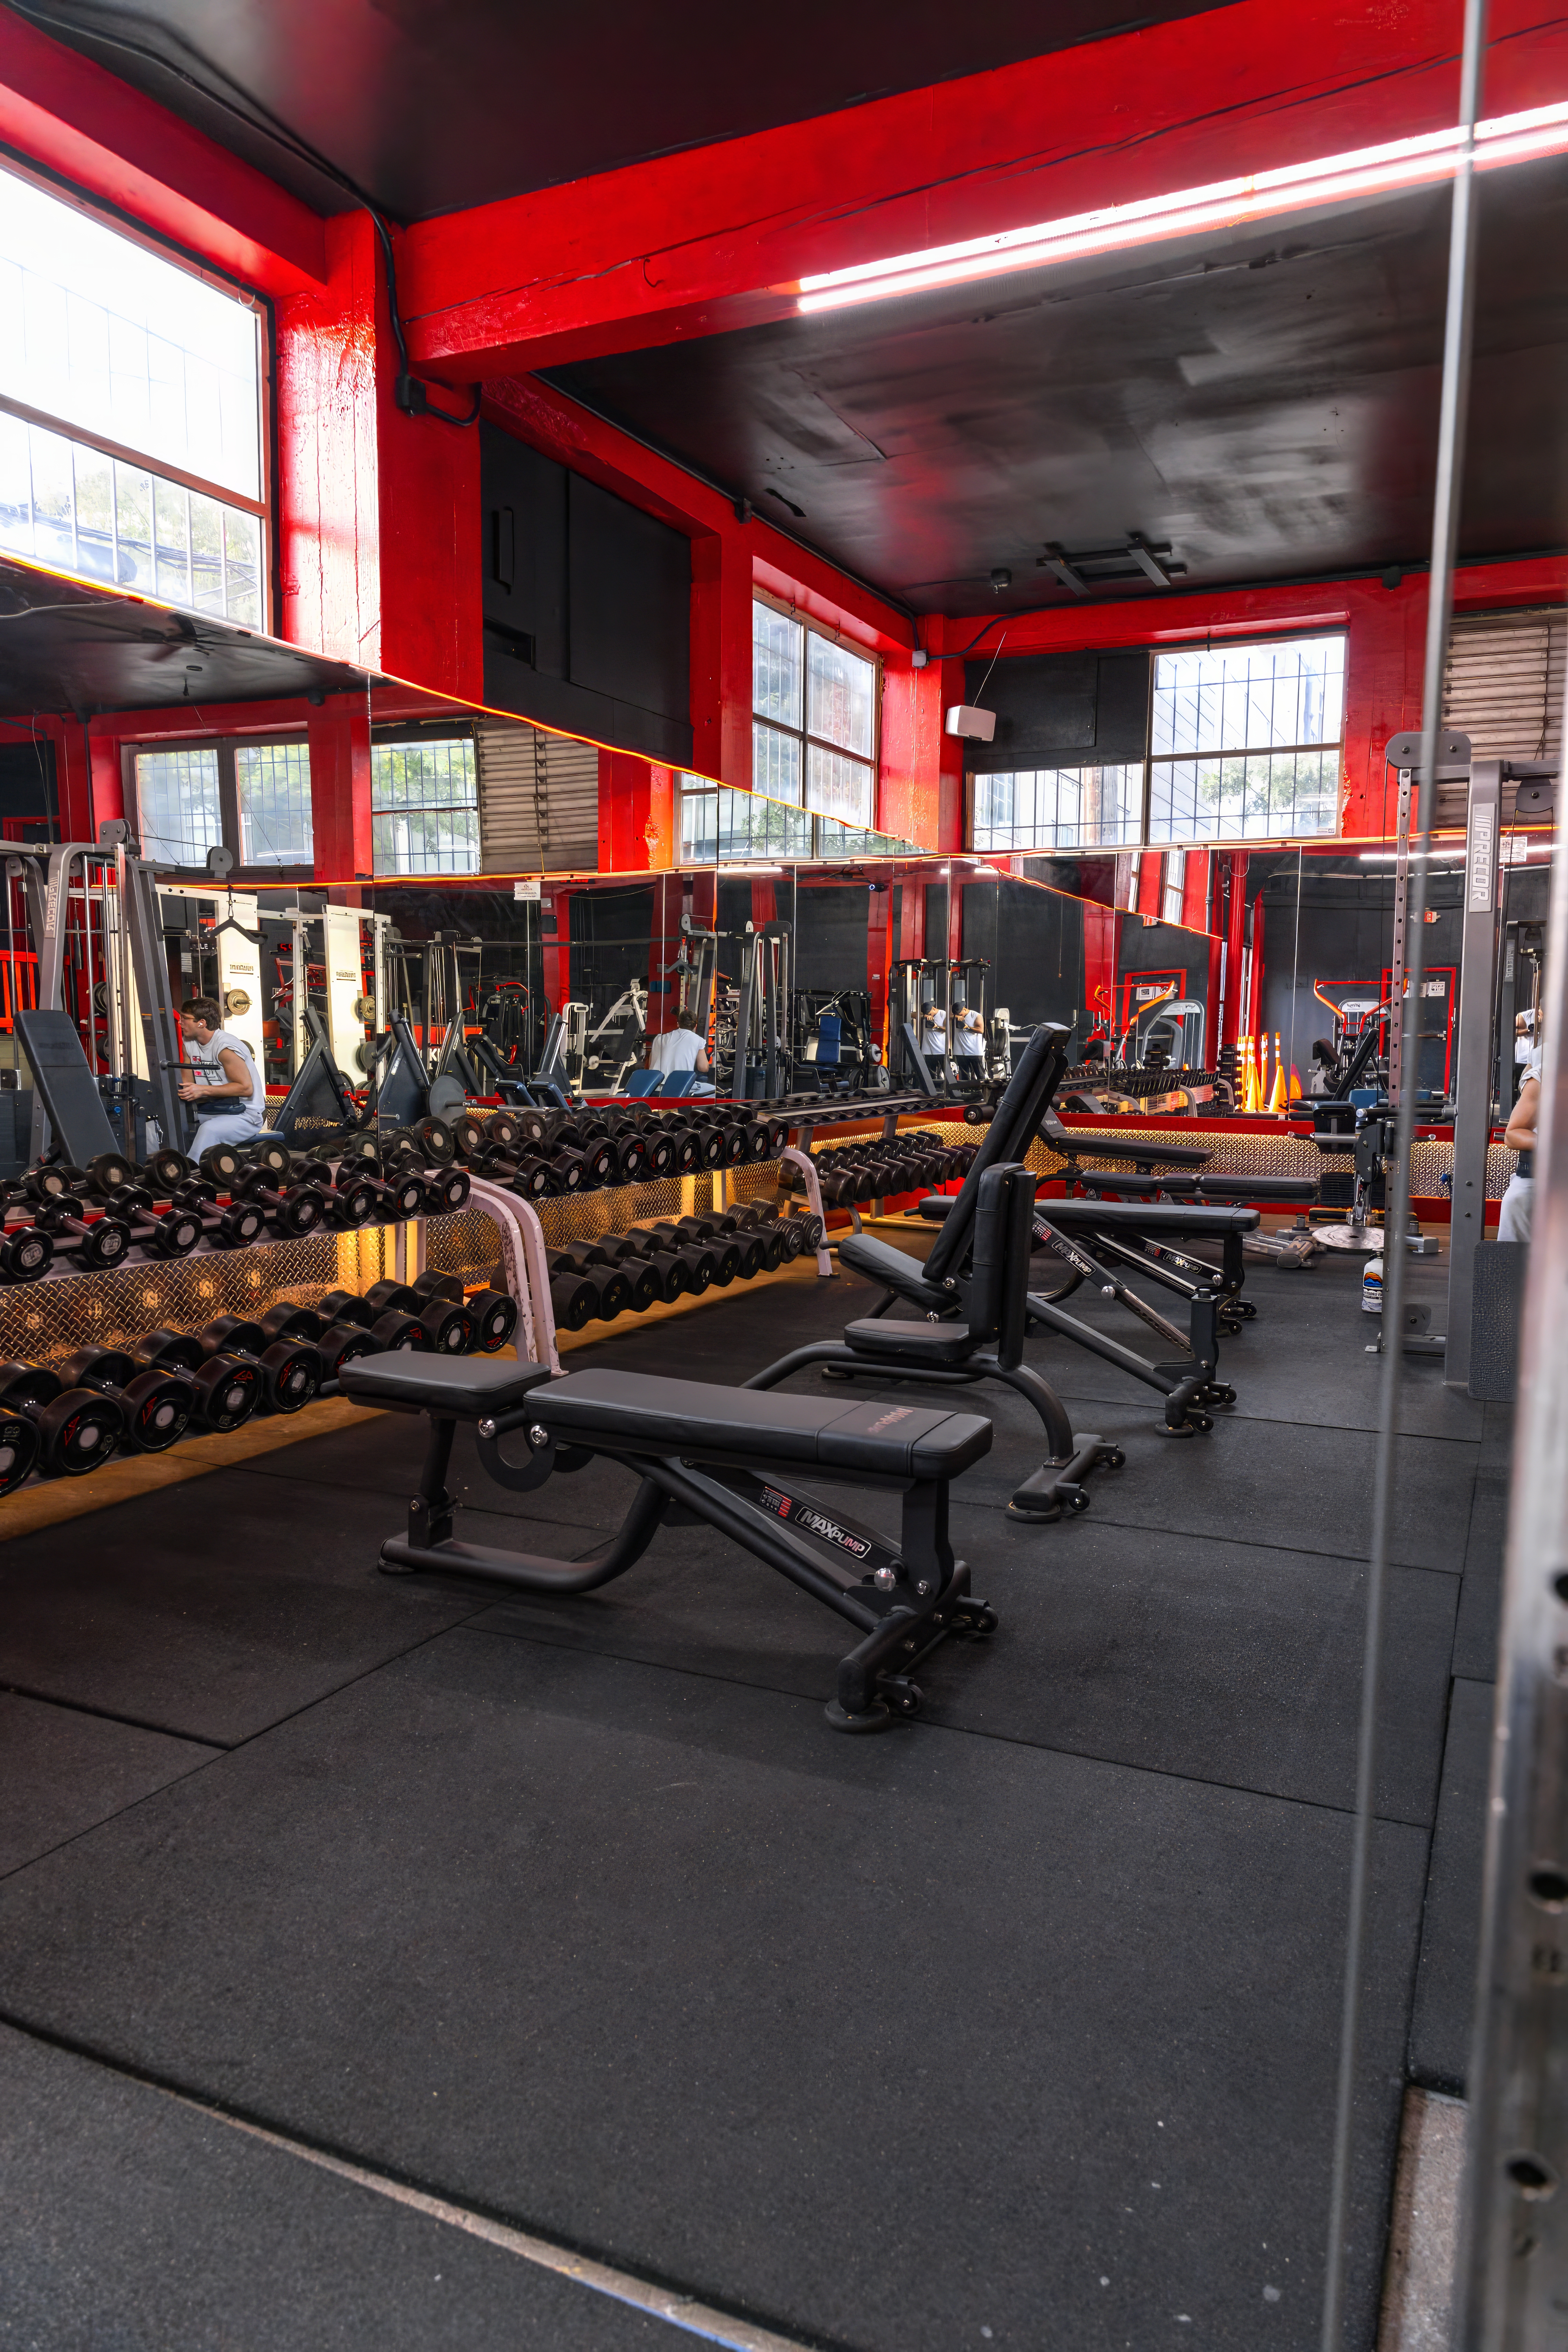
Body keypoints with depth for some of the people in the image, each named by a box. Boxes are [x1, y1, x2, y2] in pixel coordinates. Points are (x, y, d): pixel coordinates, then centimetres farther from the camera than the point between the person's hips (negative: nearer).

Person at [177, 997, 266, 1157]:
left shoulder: (225, 1047, -18)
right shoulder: (189, 1044, 9)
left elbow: (246, 1088, -22)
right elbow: (189, 1084, 13)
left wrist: (204, 1090, -25)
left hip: (247, 1115, -9)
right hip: (212, 1111, 9)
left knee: (209, 1130, -35)